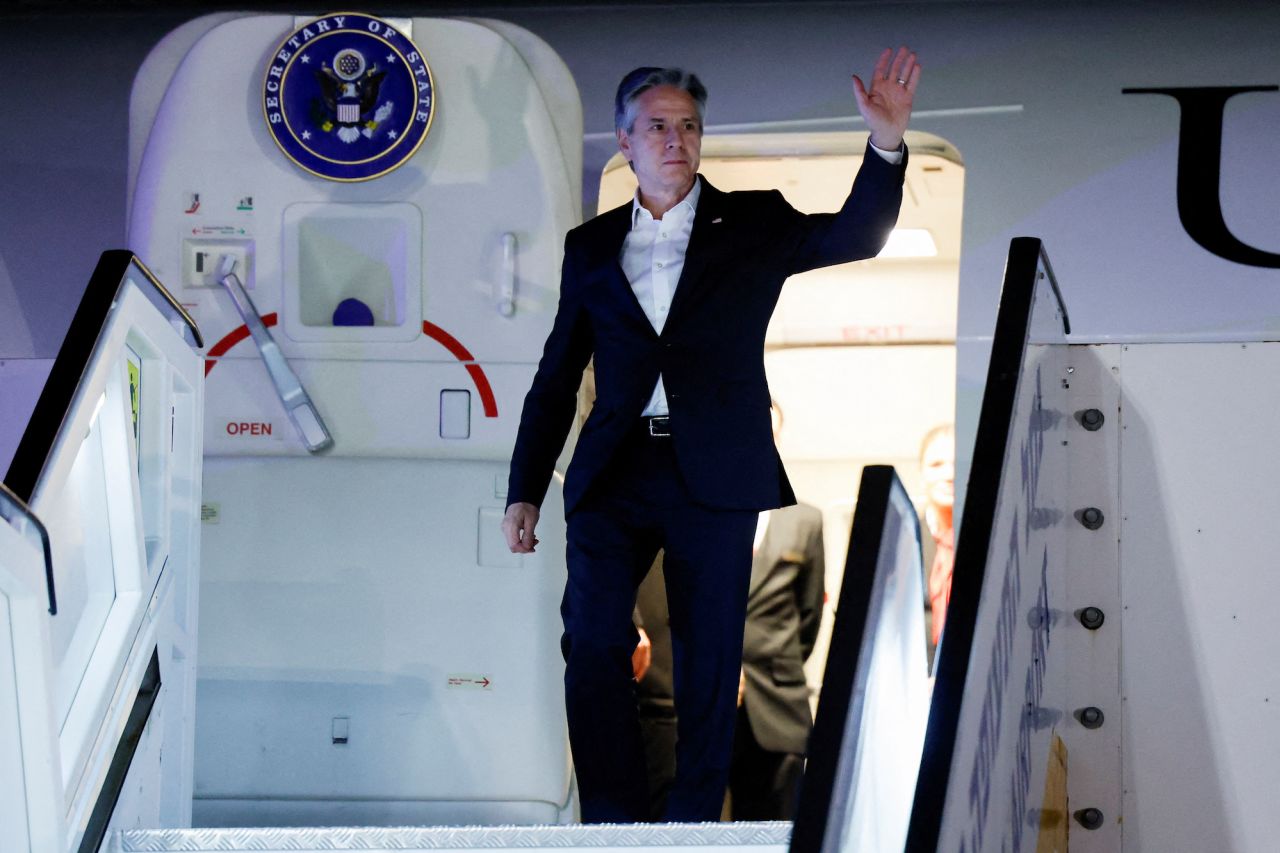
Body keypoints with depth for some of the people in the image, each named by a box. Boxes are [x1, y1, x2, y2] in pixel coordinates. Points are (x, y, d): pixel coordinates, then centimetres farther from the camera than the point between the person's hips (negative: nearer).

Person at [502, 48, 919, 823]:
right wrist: (525, 492, 8)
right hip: (614, 475, 1)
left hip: (714, 475, -1)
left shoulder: (753, 224, 8)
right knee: (593, 644, -7)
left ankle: (694, 823, 14)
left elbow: (854, 237, -8)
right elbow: (557, 379, 14)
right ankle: (613, 822, 4)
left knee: (709, 659, 4)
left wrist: (887, 142, -24)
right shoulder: (592, 247, 12)